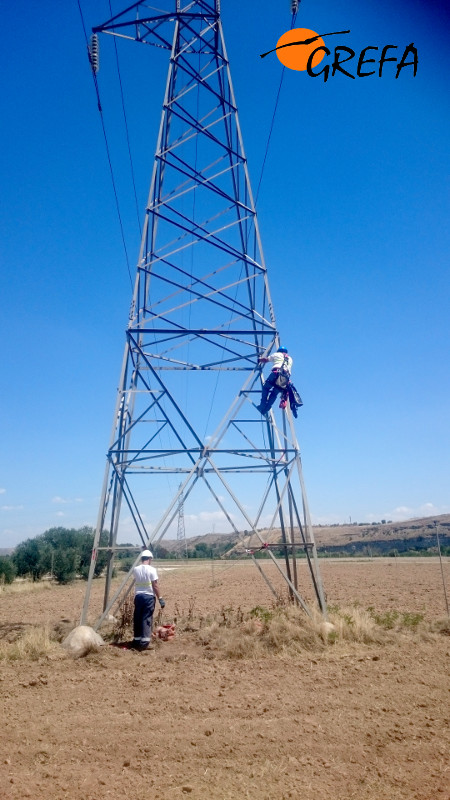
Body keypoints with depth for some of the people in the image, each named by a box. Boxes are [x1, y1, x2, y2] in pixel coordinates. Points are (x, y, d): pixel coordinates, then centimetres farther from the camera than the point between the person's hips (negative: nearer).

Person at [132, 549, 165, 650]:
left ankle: (137, 640, 19)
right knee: (147, 619, 0)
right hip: (149, 596, -4)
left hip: (138, 596, 4)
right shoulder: (151, 569, -10)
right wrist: (160, 598, -5)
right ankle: (144, 642, -4)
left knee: (137, 619, 12)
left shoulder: (135, 569, 2)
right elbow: (155, 586, -10)